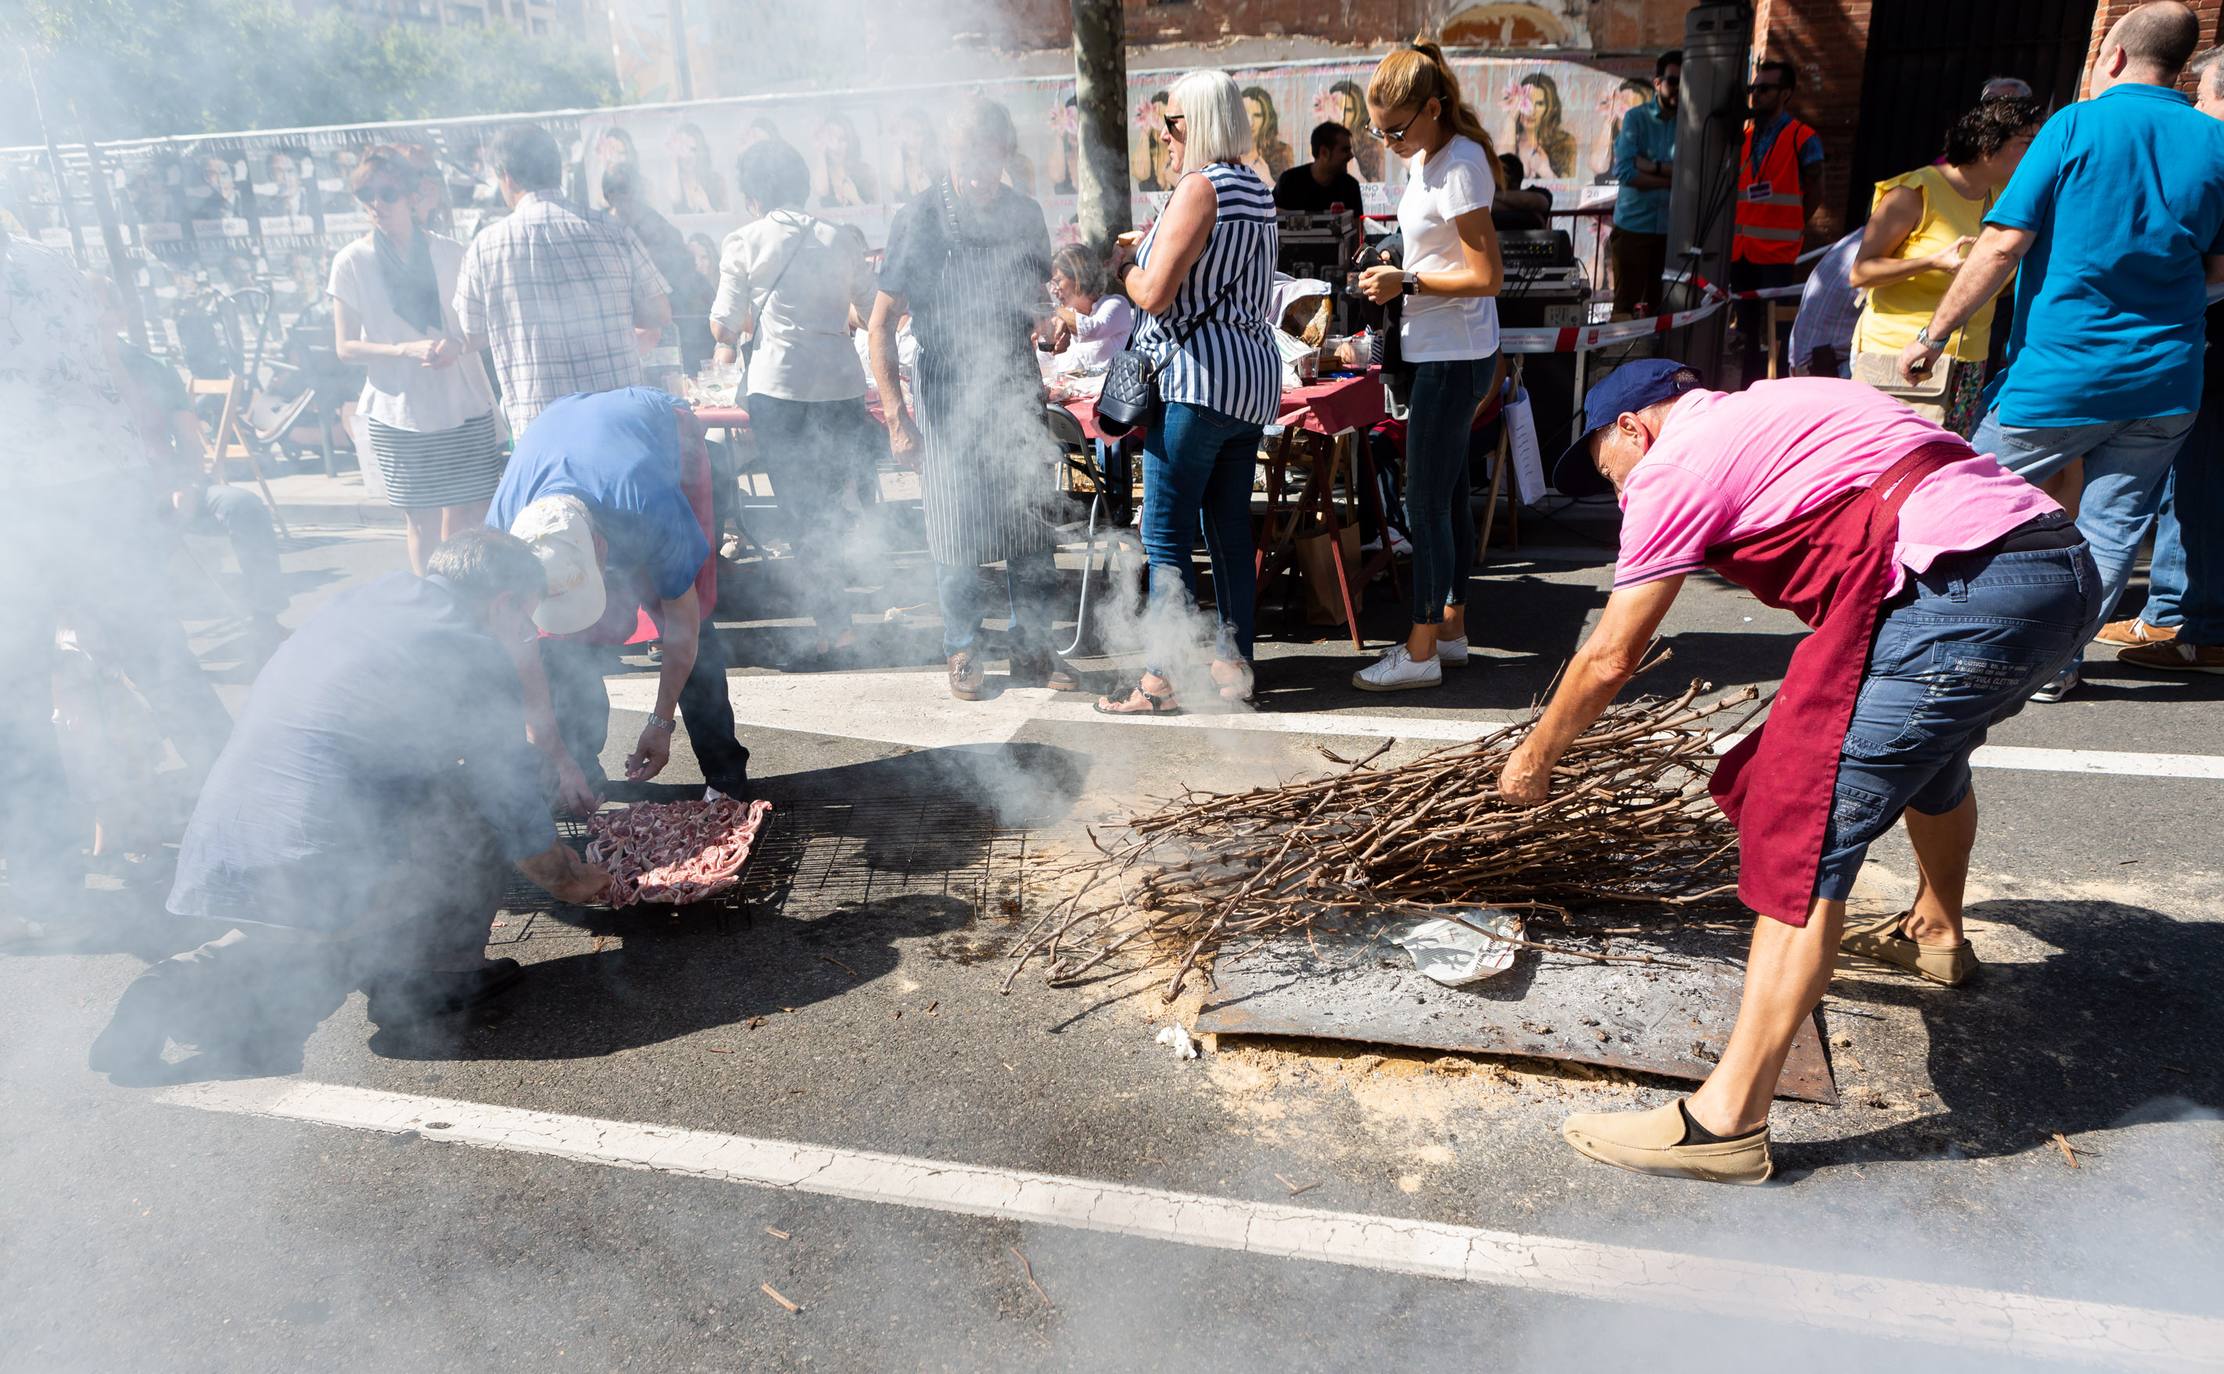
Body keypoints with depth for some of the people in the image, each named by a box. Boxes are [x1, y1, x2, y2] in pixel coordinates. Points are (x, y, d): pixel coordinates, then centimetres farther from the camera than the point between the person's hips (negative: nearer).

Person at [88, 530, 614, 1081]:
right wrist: (570, 880, 19)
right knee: (474, 802, 4)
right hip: (318, 870, -8)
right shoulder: (476, 657, -5)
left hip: (213, 859, 8)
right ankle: (436, 974, 10)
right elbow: (514, 803, 0)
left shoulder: (356, 602, 18)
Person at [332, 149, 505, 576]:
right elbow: (345, 348, -1)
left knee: (467, 520, 2)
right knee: (423, 524, 3)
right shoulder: (352, 262, 1)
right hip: (400, 415, -1)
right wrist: (407, 350, -17)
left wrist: (457, 345, -11)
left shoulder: (449, 252, 6)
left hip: (465, 408, 1)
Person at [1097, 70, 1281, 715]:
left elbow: (1155, 294, -16)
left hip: (1198, 377, -9)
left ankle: (1165, 677, -2)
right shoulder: (1256, 189, 16)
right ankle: (1234, 661, 17)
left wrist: (1125, 266, 3)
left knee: (1166, 533, -5)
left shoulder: (1200, 187, -11)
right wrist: (1153, 251, 19)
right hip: (1254, 375, 9)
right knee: (1229, 526, 12)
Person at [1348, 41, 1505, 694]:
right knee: (1447, 495, 15)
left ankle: (1421, 653, 2)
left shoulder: (1459, 166, -17)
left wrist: (1406, 282, -16)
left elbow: (1487, 276, -19)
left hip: (1453, 357, -10)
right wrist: (1397, 276, 8)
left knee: (1425, 503, -6)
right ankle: (1451, 630, 26)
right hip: (1442, 351, 10)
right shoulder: (1427, 157, 11)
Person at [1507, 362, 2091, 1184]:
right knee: (1928, 753, 33)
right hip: (2066, 568, 10)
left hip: (1965, 589, -10)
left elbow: (1610, 658, 1)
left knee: (1808, 837, -9)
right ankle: (1935, 934, 59)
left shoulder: (1676, 461, 1)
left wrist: (1534, 759, 14)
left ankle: (1726, 1123, -10)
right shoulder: (1780, 406, 26)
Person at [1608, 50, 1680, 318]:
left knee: (1660, 307, 4)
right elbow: (1624, 171, -12)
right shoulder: (1636, 118, 2)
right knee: (1626, 305, -1)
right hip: (1634, 227, -2)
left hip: (1673, 230, 2)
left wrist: (1651, 166, -13)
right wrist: (1671, 180, -9)